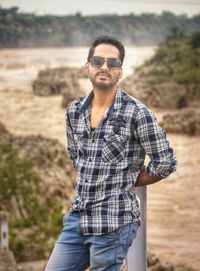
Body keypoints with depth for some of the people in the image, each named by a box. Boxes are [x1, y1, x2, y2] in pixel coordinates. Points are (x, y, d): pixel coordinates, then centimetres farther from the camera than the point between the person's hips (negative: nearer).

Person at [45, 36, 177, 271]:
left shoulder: (136, 112, -10)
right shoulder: (74, 111, 8)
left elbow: (165, 162, -7)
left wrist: (127, 182, 2)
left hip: (113, 223, -6)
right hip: (77, 217, 6)